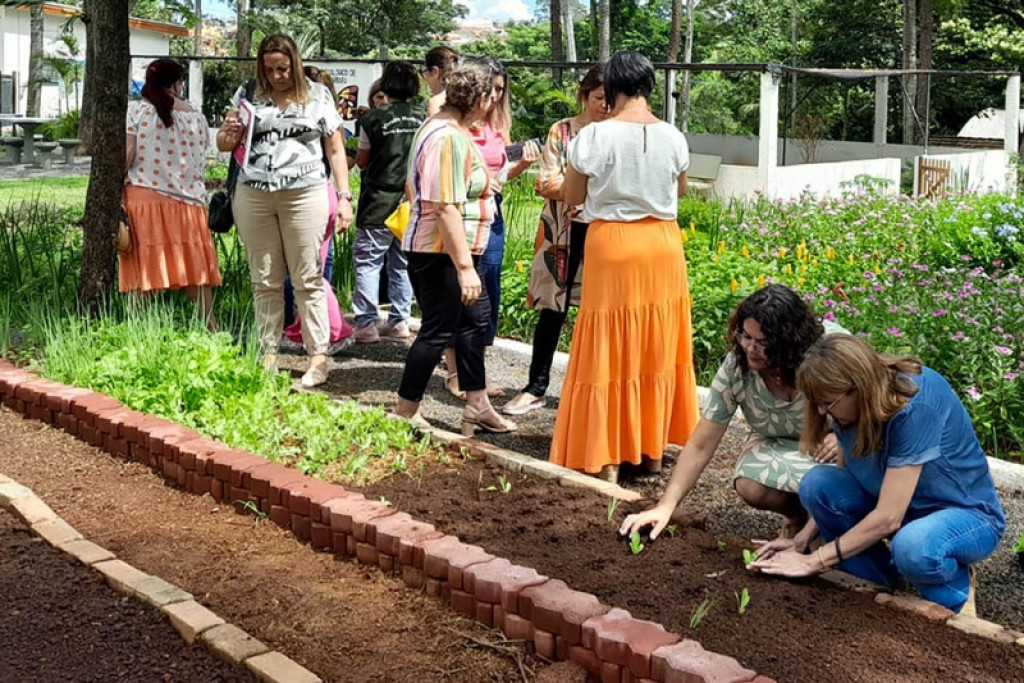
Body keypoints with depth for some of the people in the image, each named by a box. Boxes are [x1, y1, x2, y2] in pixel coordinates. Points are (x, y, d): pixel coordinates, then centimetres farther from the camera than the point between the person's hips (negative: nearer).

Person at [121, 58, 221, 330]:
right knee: (193, 267, 9)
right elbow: (200, 162, 11)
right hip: (186, 199, 2)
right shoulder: (195, 115, 8)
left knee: (143, 268, 2)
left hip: (143, 197, -2)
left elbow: (126, 155, -6)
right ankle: (211, 328, 8)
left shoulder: (135, 110, -1)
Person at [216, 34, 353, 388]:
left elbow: (336, 149, 7)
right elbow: (223, 145, 15)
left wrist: (344, 196, -2)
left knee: (308, 279, -1)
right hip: (253, 196, 3)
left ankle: (318, 357, 3)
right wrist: (228, 133, -9)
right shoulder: (249, 97, 11)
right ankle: (268, 354, 14)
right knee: (265, 280, 7)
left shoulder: (318, 95, 6)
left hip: (304, 194, -2)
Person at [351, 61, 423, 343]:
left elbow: (362, 161, 0)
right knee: (402, 262, 13)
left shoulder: (374, 118, -9)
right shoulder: (422, 117, 1)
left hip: (379, 204, -4)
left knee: (367, 261, 1)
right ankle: (400, 320, 17)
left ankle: (366, 324, -3)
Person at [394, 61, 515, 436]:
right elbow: (446, 208, -29)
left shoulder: (442, 125, 11)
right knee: (439, 331, -2)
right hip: (441, 252, -11)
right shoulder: (449, 138, -22)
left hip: (456, 250, 11)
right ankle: (405, 413, 11)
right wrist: (465, 266, -29)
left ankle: (477, 405, 26)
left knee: (474, 318, 16)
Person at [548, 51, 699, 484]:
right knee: (656, 351, 15)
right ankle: (653, 448, 25)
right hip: (662, 245, 3)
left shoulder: (594, 136, -11)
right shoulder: (672, 137, -1)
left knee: (610, 353, 5)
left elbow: (572, 198, -3)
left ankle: (607, 457, 7)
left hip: (612, 246, -3)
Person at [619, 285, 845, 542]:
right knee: (751, 485, -31)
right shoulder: (736, 367, -23)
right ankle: (798, 515, 2)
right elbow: (700, 446, -17)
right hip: (781, 445, 2)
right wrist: (665, 507, -24)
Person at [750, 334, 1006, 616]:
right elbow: (843, 486, 3)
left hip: (966, 513, -6)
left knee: (914, 547, -40)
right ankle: (878, 581, -2)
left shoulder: (916, 406, -32)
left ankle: (956, 589, -6)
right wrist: (800, 540, -9)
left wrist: (813, 561, -25)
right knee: (817, 484, -18)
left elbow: (888, 517, -31)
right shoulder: (854, 409, -10)